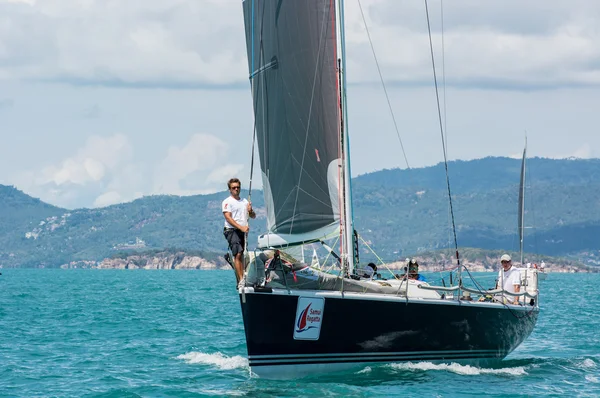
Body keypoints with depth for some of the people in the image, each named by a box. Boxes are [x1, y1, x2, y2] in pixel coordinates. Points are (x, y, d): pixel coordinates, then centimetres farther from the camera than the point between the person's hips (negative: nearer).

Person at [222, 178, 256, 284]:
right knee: (238, 255, -16)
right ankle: (241, 280, -22)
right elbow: (228, 218, -12)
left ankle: (242, 278, 4)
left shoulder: (245, 202, 20)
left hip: (243, 231, 6)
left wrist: (250, 211, -3)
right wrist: (241, 227, -23)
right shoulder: (227, 202, -1)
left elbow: (253, 216, 22)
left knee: (242, 256, 4)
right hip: (232, 231, -6)